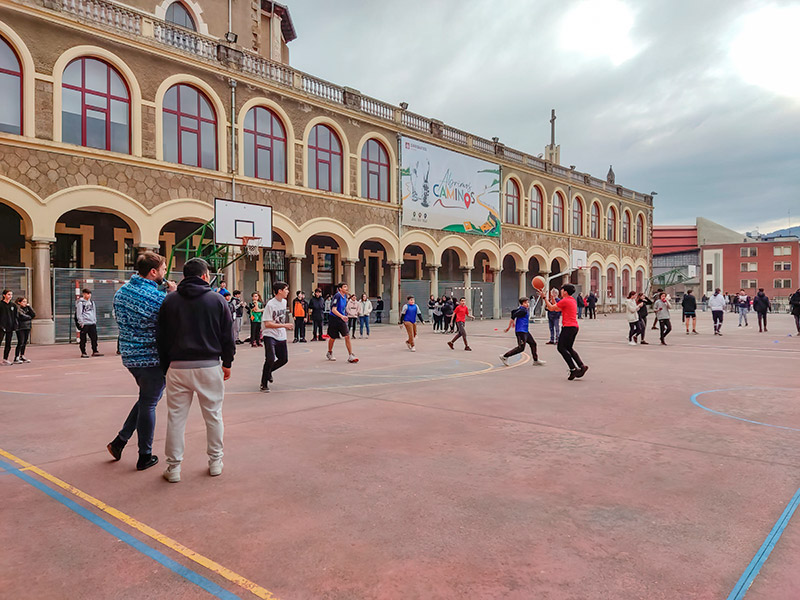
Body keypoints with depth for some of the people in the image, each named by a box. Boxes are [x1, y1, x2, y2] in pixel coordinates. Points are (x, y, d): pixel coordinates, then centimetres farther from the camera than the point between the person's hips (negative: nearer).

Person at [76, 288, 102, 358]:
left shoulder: (91, 302, 14)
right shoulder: (80, 302, -5)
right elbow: (79, 313, -8)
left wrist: (95, 321, 15)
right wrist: (81, 322, -13)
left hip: (92, 323, 6)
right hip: (84, 323, -6)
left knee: (94, 337, 6)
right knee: (83, 339, 1)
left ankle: (95, 351, 13)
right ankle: (83, 353, 7)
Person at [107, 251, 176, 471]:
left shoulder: (121, 291, 5)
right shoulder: (158, 297, -21)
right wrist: (173, 295, -7)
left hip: (128, 356, 7)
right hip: (152, 359, -7)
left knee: (146, 399, 24)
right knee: (148, 404, 5)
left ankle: (120, 440, 22)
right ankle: (145, 457, 16)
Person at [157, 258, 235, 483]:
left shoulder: (170, 300, 4)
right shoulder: (217, 300, 0)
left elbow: (161, 337, 6)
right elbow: (228, 336, 2)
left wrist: (165, 366, 15)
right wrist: (227, 363, 12)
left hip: (178, 366, 1)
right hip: (209, 366, -1)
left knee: (176, 417, 8)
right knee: (213, 415, 12)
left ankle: (174, 468, 13)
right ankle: (215, 462, 22)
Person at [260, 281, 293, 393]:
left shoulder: (284, 302, 7)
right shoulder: (270, 305, -17)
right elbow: (267, 324, -21)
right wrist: (284, 325, -24)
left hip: (281, 336, 8)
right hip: (270, 336, -7)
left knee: (284, 359, 9)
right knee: (270, 359, -18)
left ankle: (268, 371, 36)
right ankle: (264, 383, -1)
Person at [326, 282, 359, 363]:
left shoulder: (345, 296, 5)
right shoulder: (337, 296, -17)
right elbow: (333, 309, -23)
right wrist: (342, 316, -33)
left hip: (342, 320, 6)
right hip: (334, 319, -6)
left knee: (347, 336, -8)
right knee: (333, 338, 10)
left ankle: (350, 356, -8)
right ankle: (329, 353, 33)